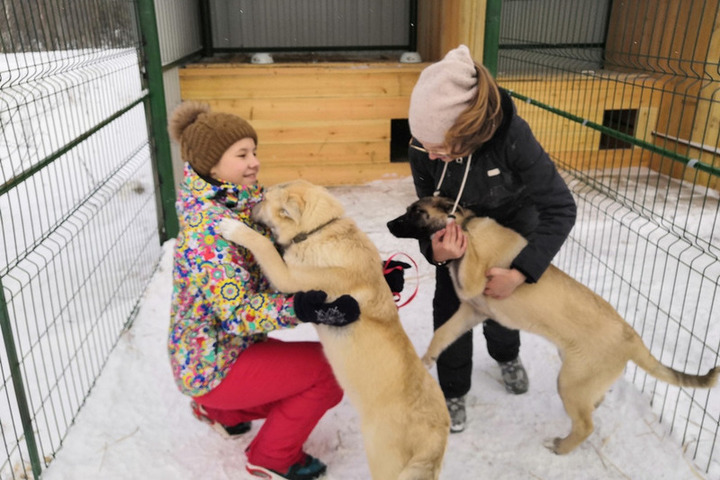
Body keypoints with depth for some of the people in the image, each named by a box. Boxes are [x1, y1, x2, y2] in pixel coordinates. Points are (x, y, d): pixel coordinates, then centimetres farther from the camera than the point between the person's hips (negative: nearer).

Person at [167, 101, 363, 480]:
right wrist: (302, 307, -49)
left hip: (234, 346, 8)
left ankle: (220, 410, 26)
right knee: (329, 369, -11)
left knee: (320, 378, 15)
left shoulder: (246, 203, -1)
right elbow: (236, 312, -33)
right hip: (210, 364, -8)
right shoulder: (207, 226, -27)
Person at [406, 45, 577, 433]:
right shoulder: (423, 148, -32)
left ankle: (506, 356, 48)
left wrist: (519, 274, -38)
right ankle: (453, 391, 21)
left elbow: (560, 209, -33)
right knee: (449, 304, -2)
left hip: (512, 226, -1)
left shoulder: (512, 136, -41)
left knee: (500, 299, 13)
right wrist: (434, 249, -40)